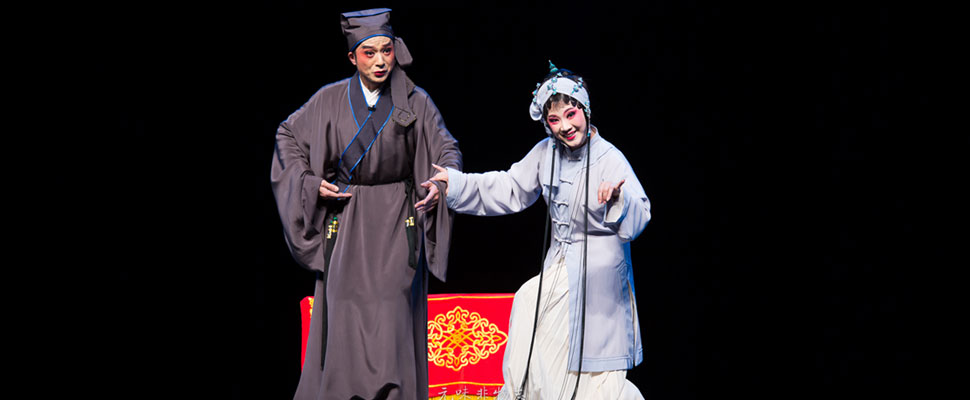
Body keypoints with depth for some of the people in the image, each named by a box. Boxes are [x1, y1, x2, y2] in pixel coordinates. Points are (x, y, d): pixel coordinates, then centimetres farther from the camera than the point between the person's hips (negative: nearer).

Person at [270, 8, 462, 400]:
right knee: (344, 317, 0)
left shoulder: (415, 102, -1)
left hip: (397, 223, -1)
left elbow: (447, 148, 2)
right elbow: (287, 136, 13)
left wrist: (442, 182, -19)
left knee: (392, 319, -9)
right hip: (346, 224, 1)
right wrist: (310, 183, 2)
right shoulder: (330, 100, 2)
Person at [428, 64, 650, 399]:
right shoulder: (547, 152, 1)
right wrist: (456, 184, 8)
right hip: (559, 268, 6)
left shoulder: (610, 159, -17)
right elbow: (510, 190, 13)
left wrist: (618, 198, -48)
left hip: (598, 271, -6)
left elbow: (639, 216, -27)